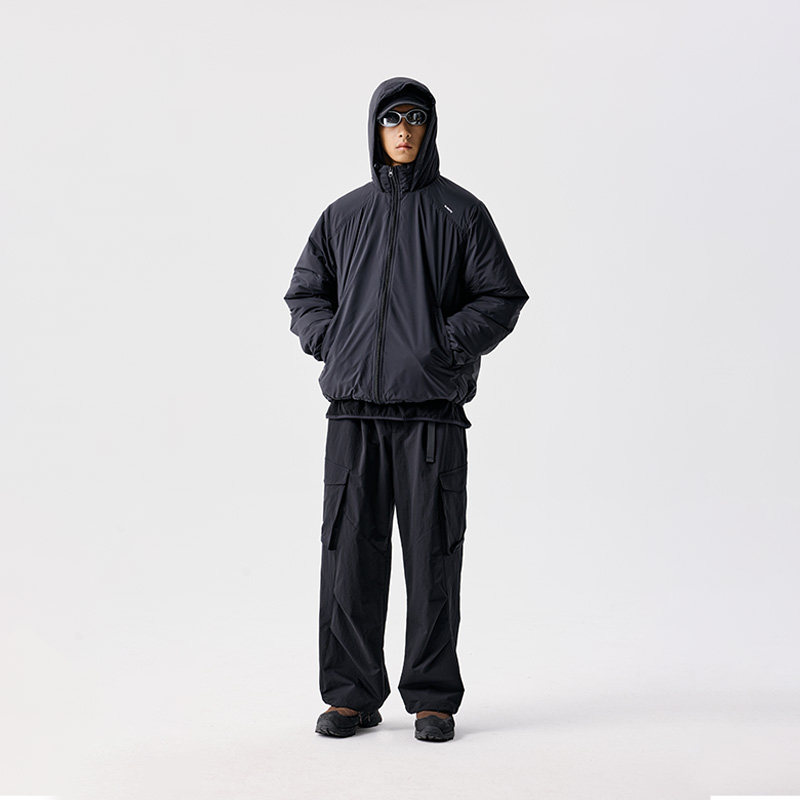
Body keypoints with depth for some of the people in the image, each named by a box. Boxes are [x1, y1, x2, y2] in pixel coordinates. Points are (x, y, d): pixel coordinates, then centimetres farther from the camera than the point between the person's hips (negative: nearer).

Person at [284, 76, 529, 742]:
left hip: (432, 409, -2)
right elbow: (304, 294, 20)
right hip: (355, 409, 3)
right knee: (350, 550, 3)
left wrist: (446, 346, -10)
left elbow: (503, 298, 4)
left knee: (432, 553, 0)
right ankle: (352, 695, 14)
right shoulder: (344, 215, 14)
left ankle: (433, 698, 10)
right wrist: (333, 344, 3)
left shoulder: (460, 212, 6)